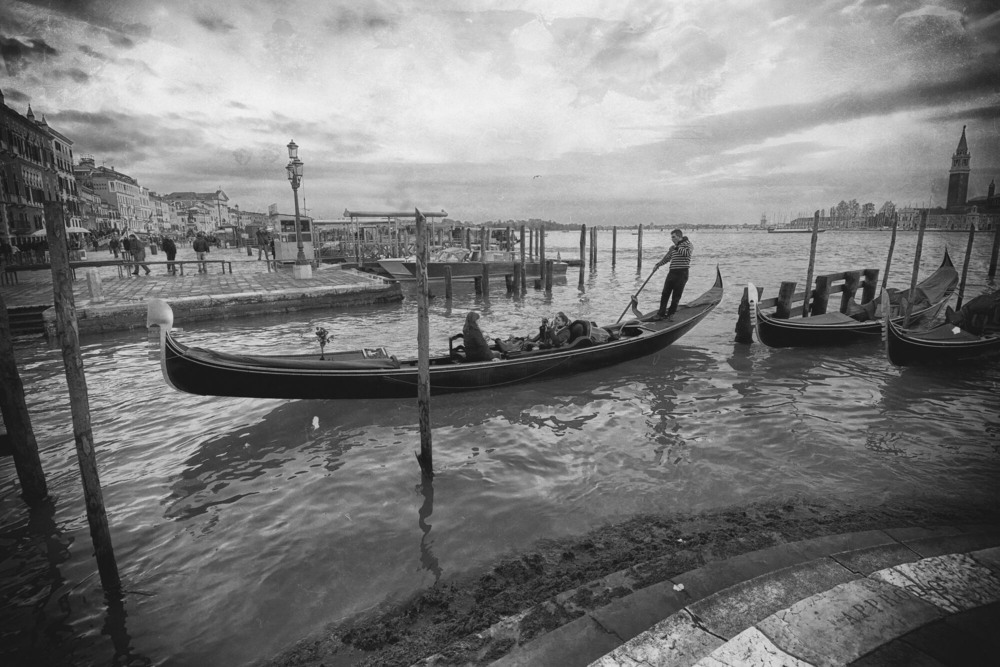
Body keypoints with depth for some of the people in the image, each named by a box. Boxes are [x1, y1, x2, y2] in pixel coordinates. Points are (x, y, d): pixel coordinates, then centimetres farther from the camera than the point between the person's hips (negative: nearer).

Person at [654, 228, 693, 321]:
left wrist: (677, 248, -25)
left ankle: (671, 314, 9)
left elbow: (687, 252, -22)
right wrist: (658, 264, 18)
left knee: (676, 296, -1)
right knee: (665, 293, 3)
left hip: (682, 273, -6)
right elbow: (667, 258, 29)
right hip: (672, 272, 6)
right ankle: (661, 313, 11)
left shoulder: (687, 243, -2)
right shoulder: (674, 248, 18)